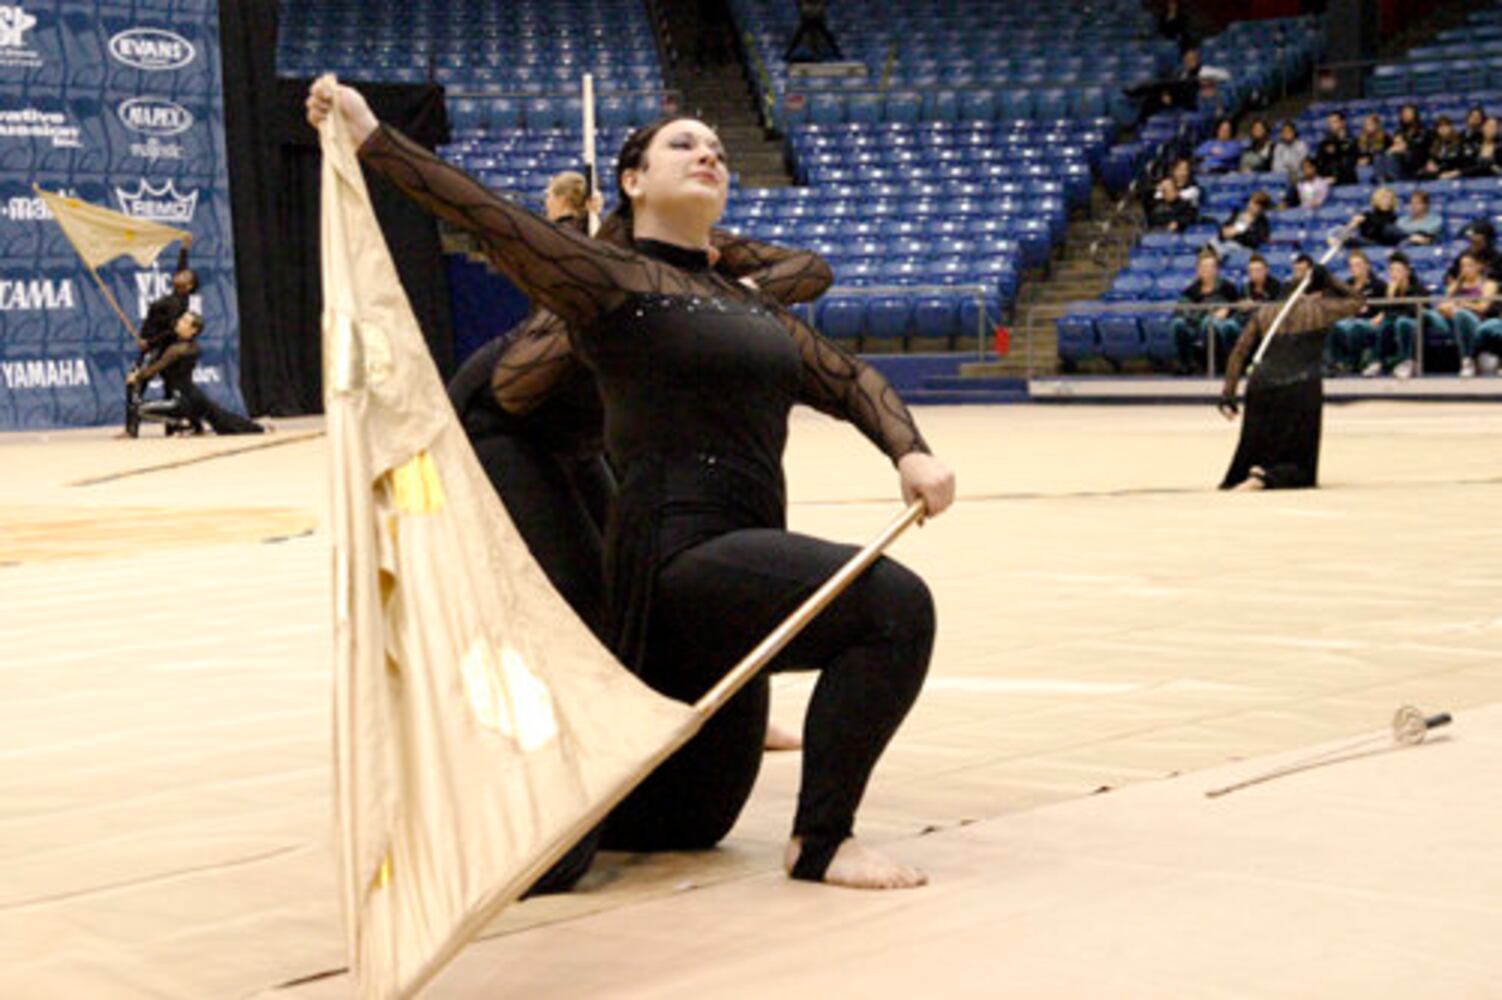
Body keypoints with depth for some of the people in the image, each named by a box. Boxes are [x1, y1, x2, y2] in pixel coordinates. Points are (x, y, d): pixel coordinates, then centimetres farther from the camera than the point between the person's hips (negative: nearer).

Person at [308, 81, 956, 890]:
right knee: (893, 602, -25)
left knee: (689, 823, 17)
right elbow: (485, 217, -9)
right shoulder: (612, 279, -2)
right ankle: (821, 842, -15)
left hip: (737, 565, 8)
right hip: (677, 554, -8)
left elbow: (848, 381, 21)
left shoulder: (749, 306, 20)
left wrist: (910, 453, 3)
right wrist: (372, 138, -15)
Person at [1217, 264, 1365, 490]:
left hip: (1262, 387, 3)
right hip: (1302, 388, -3)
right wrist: (1328, 278, 31)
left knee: (1253, 451, 17)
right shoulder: (1319, 310, 9)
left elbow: (1239, 353, 10)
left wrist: (1227, 395, 9)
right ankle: (1265, 478, -25)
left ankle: (1235, 480, -15)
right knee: (1300, 467, 6)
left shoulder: (1265, 313, 17)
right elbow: (1357, 303, 27)